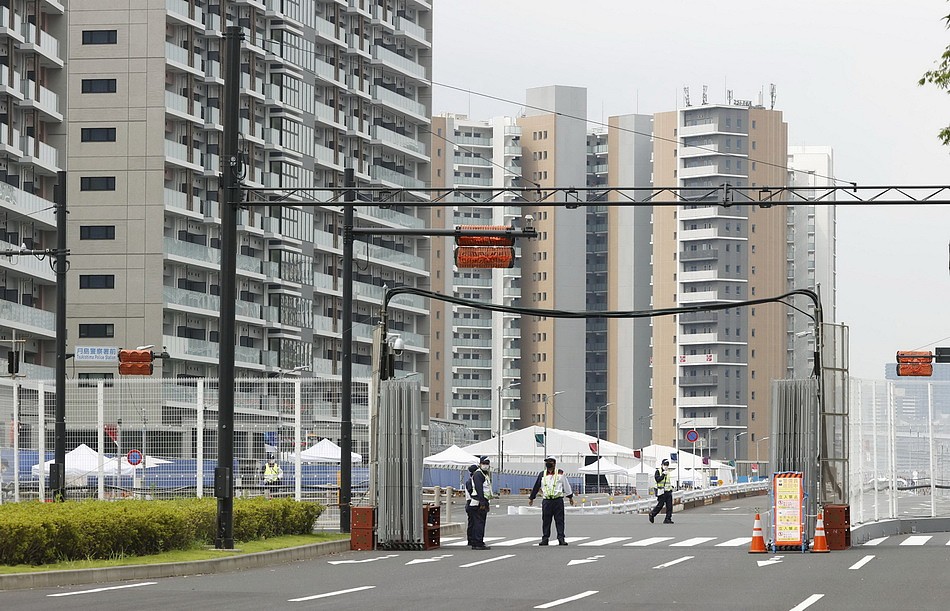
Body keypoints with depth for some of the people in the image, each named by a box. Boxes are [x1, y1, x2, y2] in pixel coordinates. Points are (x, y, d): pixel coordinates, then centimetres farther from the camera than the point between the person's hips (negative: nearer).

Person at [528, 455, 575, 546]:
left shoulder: (560, 473, 5)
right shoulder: (542, 474, 10)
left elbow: (566, 485, 12)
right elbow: (536, 487, 17)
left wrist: (570, 497, 15)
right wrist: (531, 498, 22)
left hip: (558, 500, -2)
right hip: (546, 501, 2)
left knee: (559, 520, -3)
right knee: (546, 520, 2)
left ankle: (561, 538, -1)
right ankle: (545, 539, 9)